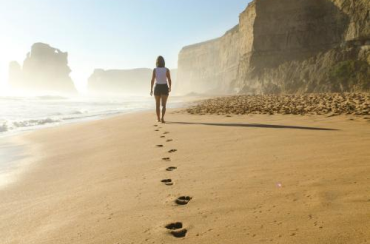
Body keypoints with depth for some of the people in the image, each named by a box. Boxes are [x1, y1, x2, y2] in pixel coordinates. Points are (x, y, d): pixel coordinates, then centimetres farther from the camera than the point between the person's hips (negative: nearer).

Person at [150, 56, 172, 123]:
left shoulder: (155, 70, -6)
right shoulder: (167, 70, -6)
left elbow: (152, 80, -7)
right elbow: (169, 80, -5)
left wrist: (151, 89, 3)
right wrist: (170, 88, 13)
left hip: (157, 88, 1)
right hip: (164, 88, -1)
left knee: (157, 104, 16)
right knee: (164, 105, 1)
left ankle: (158, 118, 23)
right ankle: (162, 118, -20)